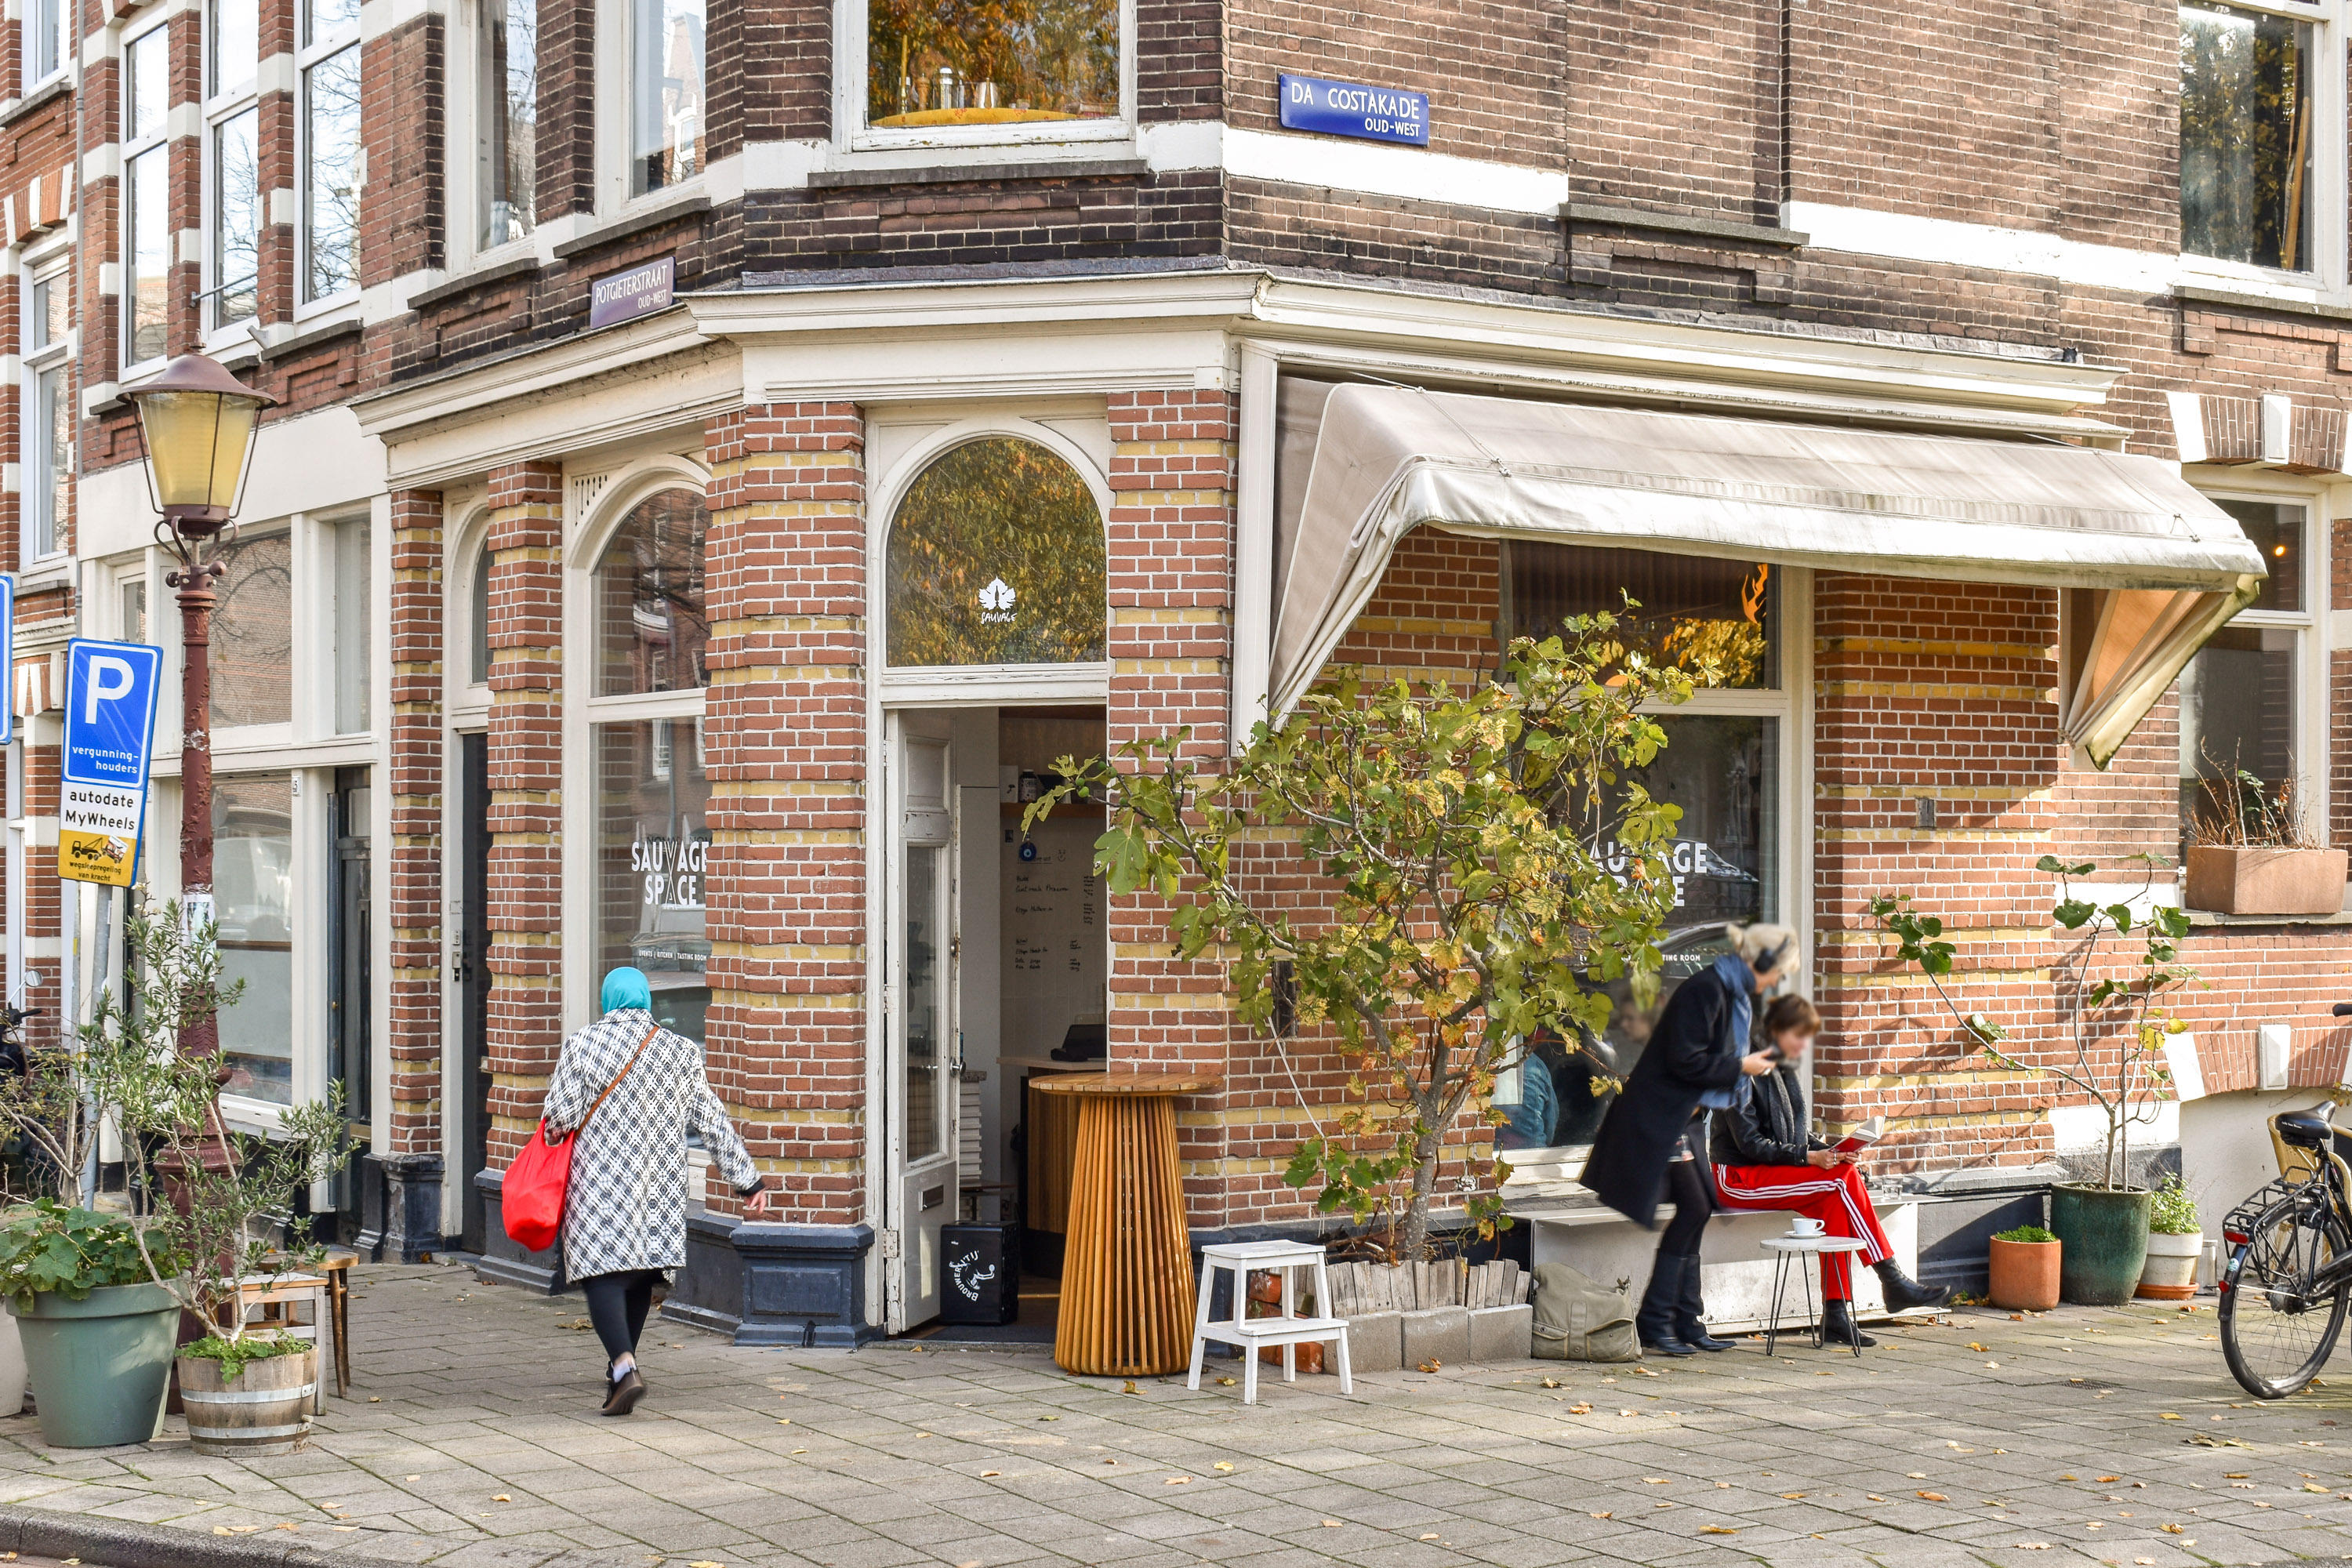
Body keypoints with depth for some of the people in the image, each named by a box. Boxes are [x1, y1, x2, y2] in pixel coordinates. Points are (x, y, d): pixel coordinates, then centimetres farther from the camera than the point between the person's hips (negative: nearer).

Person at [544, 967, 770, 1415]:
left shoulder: (580, 1046, -5)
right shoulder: (681, 1052, 3)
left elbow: (561, 1117, -9)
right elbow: (712, 1122, 3)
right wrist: (749, 1181, 7)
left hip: (599, 1181, -3)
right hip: (658, 1187, 3)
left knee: (603, 1273, -6)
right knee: (641, 1275, 17)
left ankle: (623, 1365, -26)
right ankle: (620, 1368, 27)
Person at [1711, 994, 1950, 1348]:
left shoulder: (1784, 1072, 14)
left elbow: (1795, 1135, 17)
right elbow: (1749, 1143, -17)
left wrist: (1825, 1148, -3)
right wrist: (1808, 1156, -22)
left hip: (1774, 1172, 8)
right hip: (1738, 1179, -8)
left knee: (1832, 1200, -22)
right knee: (1844, 1179, -22)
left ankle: (1836, 1316, -22)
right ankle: (1893, 1282, -17)